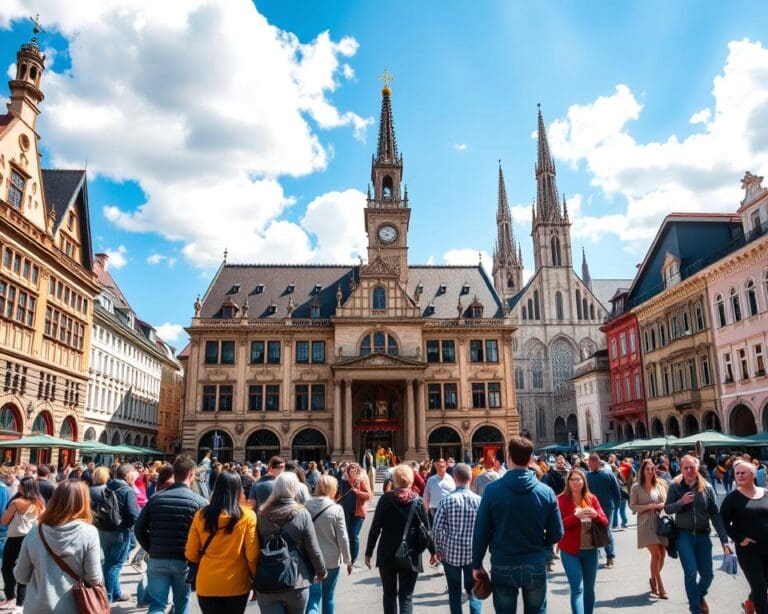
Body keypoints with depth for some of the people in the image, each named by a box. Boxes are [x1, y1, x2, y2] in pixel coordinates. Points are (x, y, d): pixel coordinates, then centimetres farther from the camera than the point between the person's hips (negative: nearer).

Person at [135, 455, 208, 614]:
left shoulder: (155, 498, 2)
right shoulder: (199, 502, -9)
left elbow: (139, 528, 3)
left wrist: (151, 549, 13)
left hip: (157, 559, 2)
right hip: (184, 560, -2)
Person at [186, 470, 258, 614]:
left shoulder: (201, 515, -6)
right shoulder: (247, 516, -13)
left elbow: (191, 554, 1)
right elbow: (252, 555, -11)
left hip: (206, 584, 1)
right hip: (236, 584, -1)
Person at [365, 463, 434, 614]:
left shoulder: (385, 499, -5)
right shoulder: (417, 501, -4)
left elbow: (375, 528, -5)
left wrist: (368, 552, 2)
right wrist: (433, 551, 11)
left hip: (387, 554, 1)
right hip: (411, 555, 0)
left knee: (389, 594, 17)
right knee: (406, 597, 5)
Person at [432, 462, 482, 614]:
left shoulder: (447, 499, -9)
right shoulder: (478, 500, -5)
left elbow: (437, 528, -9)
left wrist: (437, 549, 4)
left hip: (451, 552, -1)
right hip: (472, 552, 1)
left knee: (454, 592, 14)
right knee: (473, 590, 18)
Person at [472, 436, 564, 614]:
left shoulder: (492, 490, -11)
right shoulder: (546, 491, -8)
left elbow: (480, 531, -8)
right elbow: (556, 534, -3)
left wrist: (477, 564, 4)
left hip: (503, 567, -1)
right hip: (536, 566, 1)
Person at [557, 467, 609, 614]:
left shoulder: (592, 498, 5)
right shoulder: (561, 499, -8)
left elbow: (605, 522, 3)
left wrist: (595, 515, -18)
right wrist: (576, 516, -29)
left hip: (591, 550, 5)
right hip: (570, 551, -4)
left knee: (589, 588, 15)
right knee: (577, 588, -10)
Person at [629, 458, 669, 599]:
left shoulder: (660, 485, 8)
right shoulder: (636, 487, -3)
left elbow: (665, 502, 15)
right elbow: (632, 506, -4)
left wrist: (662, 506, -7)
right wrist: (648, 506, -15)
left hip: (660, 522, 5)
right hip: (646, 523, -4)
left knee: (662, 554, 6)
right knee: (656, 554, -11)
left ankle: (653, 580, 30)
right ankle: (660, 587, 0)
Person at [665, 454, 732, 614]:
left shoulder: (706, 487, 0)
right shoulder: (675, 486, -4)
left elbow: (715, 514, -1)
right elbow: (667, 509, -3)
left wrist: (724, 539, -5)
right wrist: (681, 502, -22)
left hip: (703, 535, 2)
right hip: (684, 535, -2)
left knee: (707, 574, 9)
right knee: (691, 573, -6)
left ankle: (700, 596, 41)